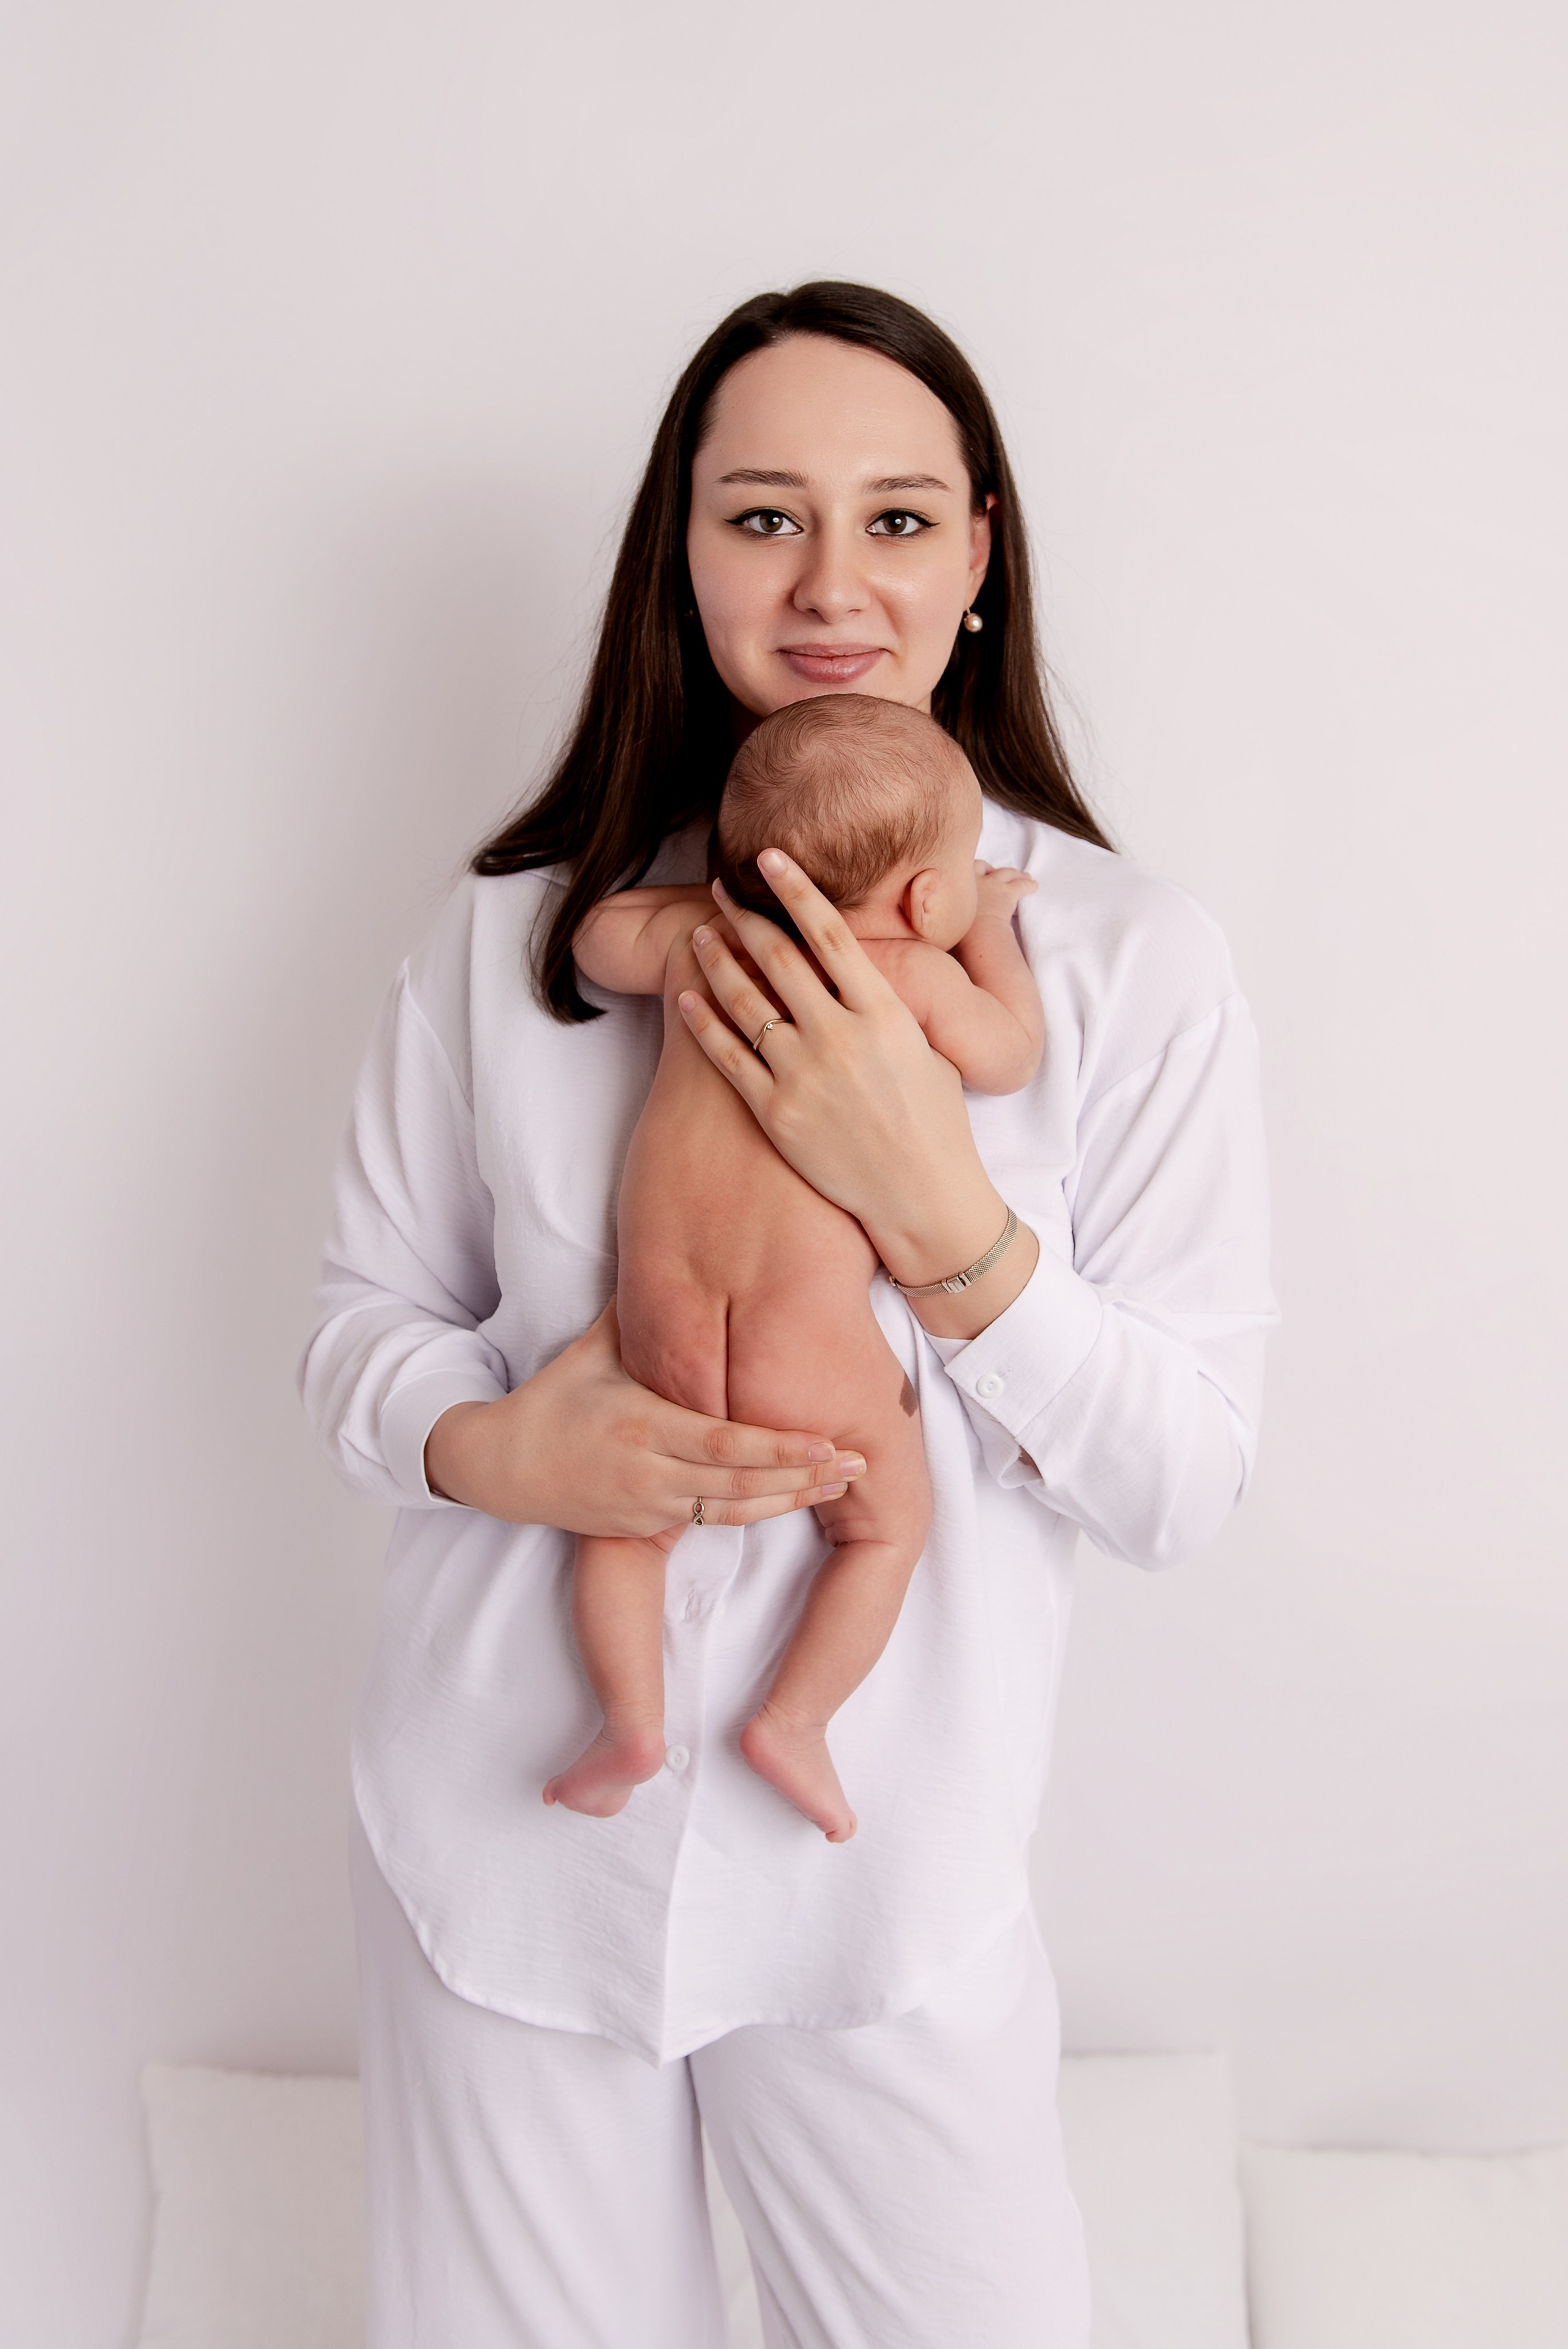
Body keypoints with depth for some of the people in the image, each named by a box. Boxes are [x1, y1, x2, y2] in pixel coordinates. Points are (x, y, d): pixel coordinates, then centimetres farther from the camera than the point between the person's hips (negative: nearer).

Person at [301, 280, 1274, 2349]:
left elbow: (1183, 1484, -10)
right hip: (502, 1839, 2)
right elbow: (364, 1322, 5)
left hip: (882, 1882, -1)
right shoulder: (522, 927, -1)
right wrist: (487, 1444, -17)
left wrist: (930, 1197, -23)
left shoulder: (1129, 957, -8)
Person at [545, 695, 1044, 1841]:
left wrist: (729, 890, 35)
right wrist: (990, 927, 27)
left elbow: (595, 936, 29)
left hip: (663, 1317, 4)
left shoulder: (700, 938, 10)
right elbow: (1012, 1057, 15)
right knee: (888, 1521, 18)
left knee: (626, 1521, 23)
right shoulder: (920, 975, -2)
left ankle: (632, 1718, 17)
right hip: (810, 1338, -3)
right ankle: (795, 1721, 14)